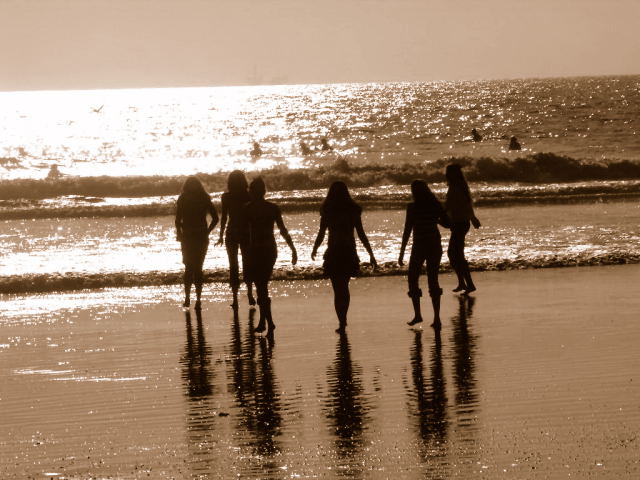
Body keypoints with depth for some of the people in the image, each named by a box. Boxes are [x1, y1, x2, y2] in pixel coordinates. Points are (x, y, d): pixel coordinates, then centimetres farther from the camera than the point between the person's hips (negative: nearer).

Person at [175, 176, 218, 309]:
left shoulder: (183, 199, -5)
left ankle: (187, 298, 4)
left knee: (188, 268, 10)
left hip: (188, 237, -1)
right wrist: (207, 232, 3)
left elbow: (178, 220, -8)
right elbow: (215, 218, -3)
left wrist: (179, 233, 4)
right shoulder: (205, 199, 0)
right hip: (202, 237, 1)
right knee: (198, 268, 8)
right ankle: (198, 299, 2)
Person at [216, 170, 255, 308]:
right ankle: (250, 294, 15)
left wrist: (221, 236, -2)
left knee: (233, 266, 4)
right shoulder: (249, 196, -4)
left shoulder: (226, 197, -7)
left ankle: (235, 298, -1)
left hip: (231, 234, -1)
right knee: (247, 264, 17)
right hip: (247, 233, 1)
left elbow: (224, 218, -8)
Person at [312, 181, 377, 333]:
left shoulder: (327, 211, -5)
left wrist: (314, 250, 15)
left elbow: (321, 234, -3)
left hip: (333, 253, -2)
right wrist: (371, 254, 2)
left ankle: (342, 322, -8)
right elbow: (361, 235, -2)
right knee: (344, 287, 20)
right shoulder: (353, 211, -1)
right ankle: (343, 319, 25)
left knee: (338, 289, 1)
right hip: (349, 252, 2)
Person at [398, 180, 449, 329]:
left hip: (419, 246, -4)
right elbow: (447, 223, 6)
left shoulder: (413, 207, -11)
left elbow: (407, 231, -12)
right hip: (435, 245, 4)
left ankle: (417, 314, 3)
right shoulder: (436, 205, 0)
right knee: (433, 280, 9)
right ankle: (436, 318, 2)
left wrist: (401, 253, -9)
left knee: (412, 279, 11)